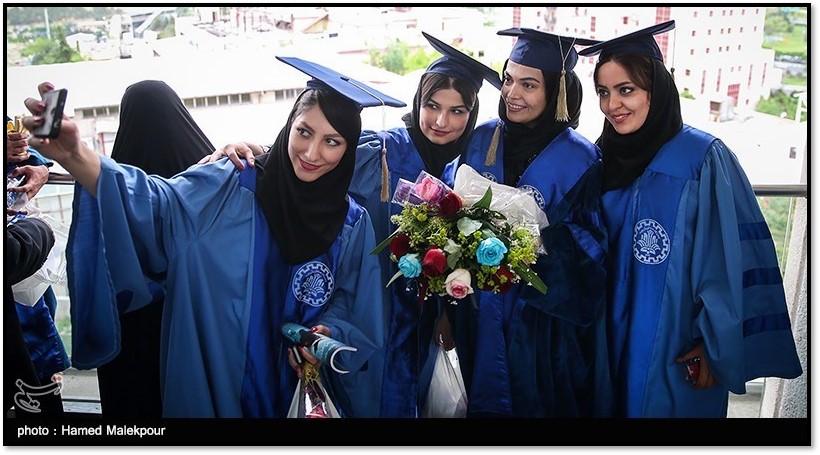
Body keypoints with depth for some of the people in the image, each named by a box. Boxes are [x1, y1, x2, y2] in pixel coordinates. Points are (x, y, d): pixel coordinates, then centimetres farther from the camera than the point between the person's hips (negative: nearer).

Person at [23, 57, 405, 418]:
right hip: (214, 378, -1)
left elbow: (351, 302, 3)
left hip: (301, 381, 2)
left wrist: (326, 334, -18)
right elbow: (154, 201, -26)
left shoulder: (352, 224, -5)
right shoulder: (228, 189, -12)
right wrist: (77, 158, -43)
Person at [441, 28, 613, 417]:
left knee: (532, 401, 13)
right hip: (477, 308, 4)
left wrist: (540, 240, -26)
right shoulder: (483, 138, 0)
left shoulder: (579, 159, -12)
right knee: (482, 398, 19)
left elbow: (586, 245, -11)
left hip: (540, 317, -3)